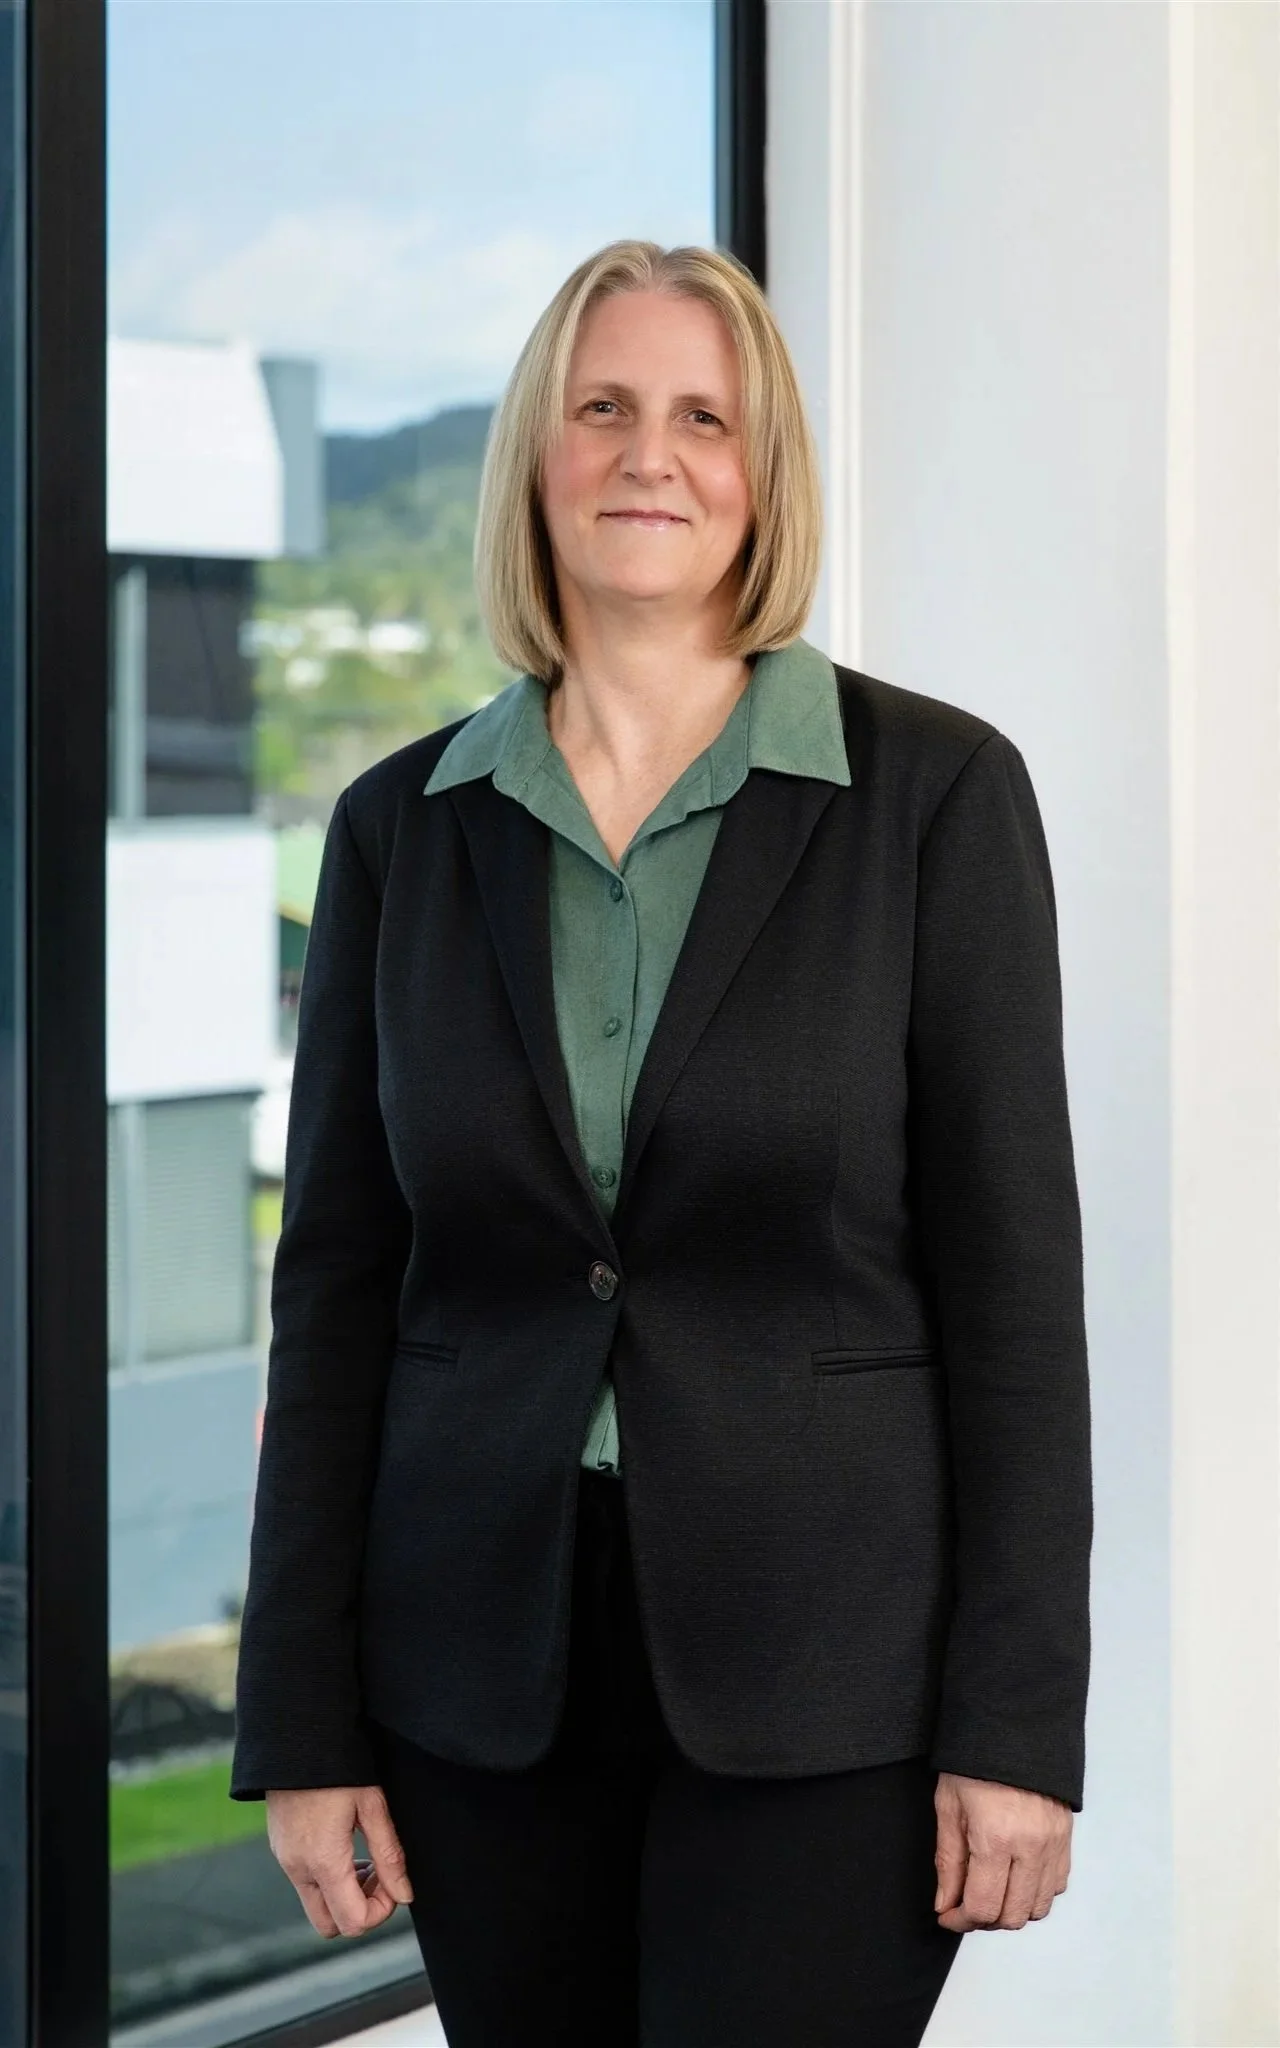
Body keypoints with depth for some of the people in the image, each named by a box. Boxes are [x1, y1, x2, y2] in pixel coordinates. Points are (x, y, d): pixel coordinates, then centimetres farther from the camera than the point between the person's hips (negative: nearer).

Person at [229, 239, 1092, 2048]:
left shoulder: (936, 787, -3)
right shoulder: (402, 827, 5)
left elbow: (1015, 1268, -5)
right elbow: (337, 1280, 6)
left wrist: (1020, 1724, -8)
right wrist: (300, 1722, 3)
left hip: (822, 1675, -3)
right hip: (485, 1667, 3)